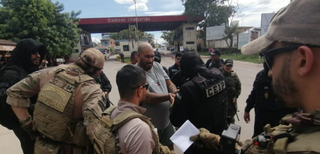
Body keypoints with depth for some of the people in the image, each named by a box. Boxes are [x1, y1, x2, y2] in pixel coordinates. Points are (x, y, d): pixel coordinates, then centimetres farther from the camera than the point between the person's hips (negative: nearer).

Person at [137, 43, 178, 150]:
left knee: (170, 147, 25)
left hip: (167, 120, 6)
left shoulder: (157, 66, 1)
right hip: (151, 125, -6)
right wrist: (169, 96, -35)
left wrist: (175, 92, -16)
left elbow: (169, 83, 5)